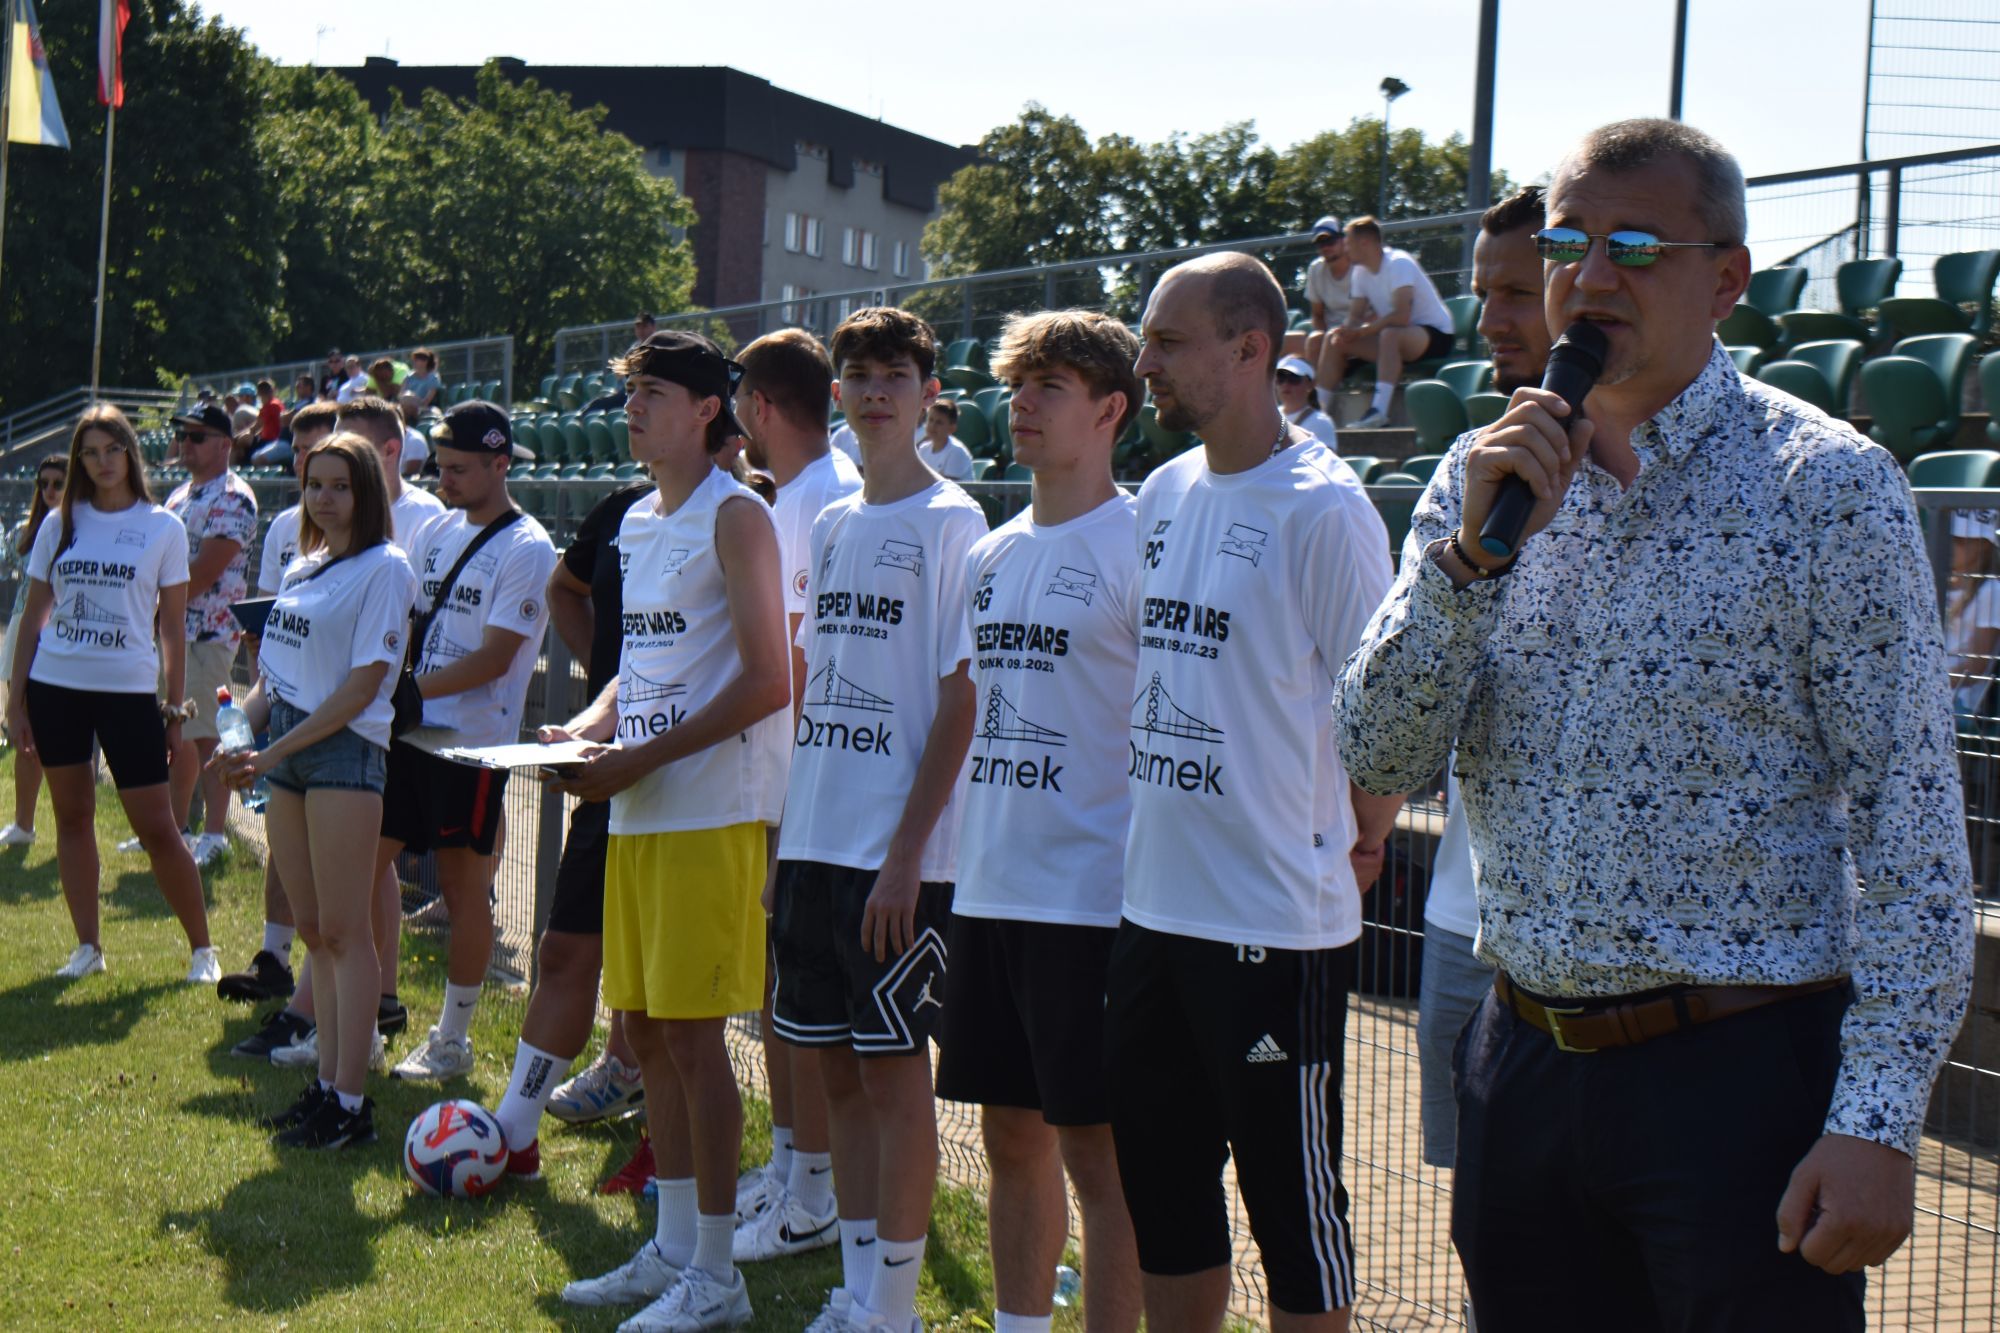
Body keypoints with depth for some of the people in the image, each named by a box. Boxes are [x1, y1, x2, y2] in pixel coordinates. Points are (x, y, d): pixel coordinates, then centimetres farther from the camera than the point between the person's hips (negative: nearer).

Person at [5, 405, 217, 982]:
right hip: (55, 685, 3)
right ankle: (87, 946, 16)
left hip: (130, 690, -3)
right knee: (72, 815, 7)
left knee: (157, 827, -4)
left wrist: (175, 706, -1)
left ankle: (201, 948, 8)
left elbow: (172, 627, 2)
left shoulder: (162, 527, 0)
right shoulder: (61, 524, 6)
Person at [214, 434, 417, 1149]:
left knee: (345, 932, -6)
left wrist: (272, 753, -14)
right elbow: (275, 674, 18)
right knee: (313, 930, 9)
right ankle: (328, 1084, 15)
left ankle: (351, 1105, -4)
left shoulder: (384, 568, -7)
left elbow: (364, 684, -13)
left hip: (346, 750, -7)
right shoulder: (302, 568, 16)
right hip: (286, 753, 7)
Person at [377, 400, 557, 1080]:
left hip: (472, 740, -7)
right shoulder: (434, 532, 11)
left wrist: (406, 688, -18)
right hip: (406, 730, 7)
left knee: (465, 884, 2)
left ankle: (452, 1039, 12)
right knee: (363, 863, 5)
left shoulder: (527, 550, -11)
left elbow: (493, 659, -16)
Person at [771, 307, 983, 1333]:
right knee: (835, 1063, 10)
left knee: (893, 1068, -3)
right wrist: (789, 835, 13)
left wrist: (908, 848, -15)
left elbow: (960, 702, -10)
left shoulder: (951, 523, -6)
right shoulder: (830, 526, 14)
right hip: (814, 837, 7)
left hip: (900, 852, -7)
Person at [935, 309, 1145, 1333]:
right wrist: (942, 852, 17)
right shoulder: (993, 553, 14)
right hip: (989, 888, 7)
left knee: (1096, 1149, -3)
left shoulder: (1139, 545, -9)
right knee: (1012, 1134, 14)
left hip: (1093, 892, -7)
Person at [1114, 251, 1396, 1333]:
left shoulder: (1321, 505, -13)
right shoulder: (1163, 495, 10)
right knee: (1161, 1190, 16)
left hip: (1277, 921, -7)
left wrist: (1361, 839, -2)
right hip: (1154, 906, 8)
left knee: (1291, 1201, 3)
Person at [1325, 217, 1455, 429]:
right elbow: (1355, 316, 4)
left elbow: (1401, 316, -30)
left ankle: (1379, 412, -46)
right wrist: (1346, 331, -18)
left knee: (1390, 335, -39)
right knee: (1334, 340, -3)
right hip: (1396, 339, 8)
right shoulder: (1360, 272, 5)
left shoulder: (1399, 264, -20)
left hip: (1435, 334, -8)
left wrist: (1363, 330, -26)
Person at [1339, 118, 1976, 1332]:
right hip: (1525, 1062, 5)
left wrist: (1879, 1122, -17)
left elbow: (1910, 822, -10)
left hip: (1741, 1076, -5)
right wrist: (1473, 549, -14)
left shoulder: (1827, 485, -8)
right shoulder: (1486, 478, 7)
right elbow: (1379, 759, 1)